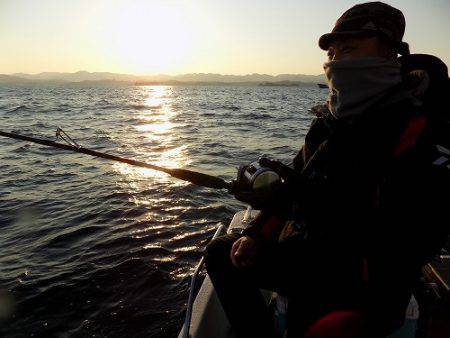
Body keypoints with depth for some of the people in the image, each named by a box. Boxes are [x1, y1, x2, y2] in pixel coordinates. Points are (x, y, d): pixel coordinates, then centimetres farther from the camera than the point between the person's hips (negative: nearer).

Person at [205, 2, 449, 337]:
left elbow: (410, 240, -26)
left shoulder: (418, 131, -18)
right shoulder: (329, 120, 5)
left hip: (365, 279, -7)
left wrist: (313, 202, -33)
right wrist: (256, 235, -2)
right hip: (308, 251, 7)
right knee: (220, 253, 10)